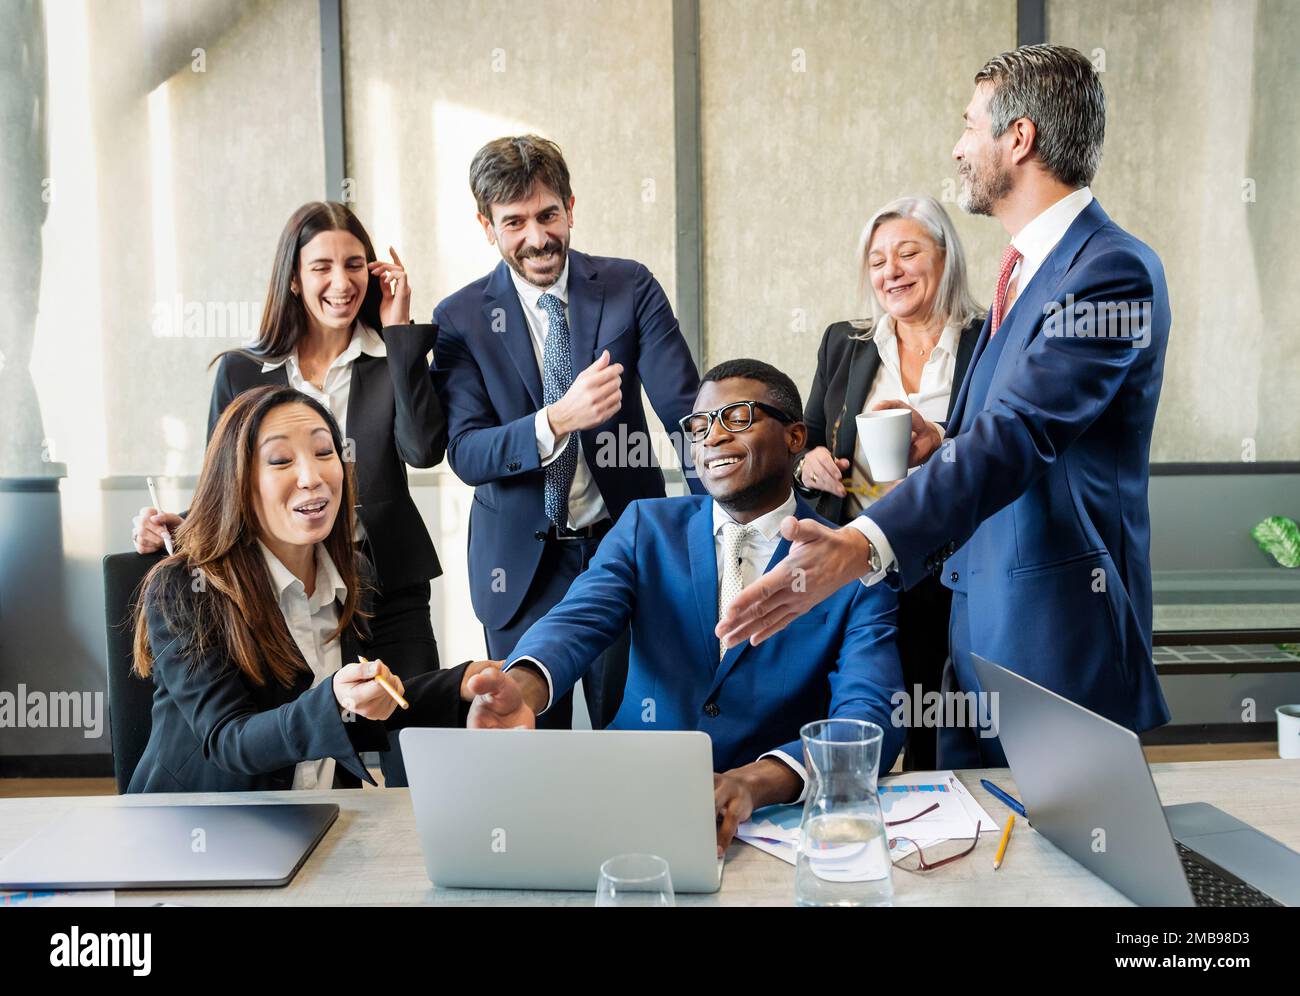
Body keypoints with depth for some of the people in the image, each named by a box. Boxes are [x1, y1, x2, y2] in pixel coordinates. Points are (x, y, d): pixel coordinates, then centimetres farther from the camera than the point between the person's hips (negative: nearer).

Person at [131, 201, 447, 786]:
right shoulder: (241, 372, 5)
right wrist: (172, 528, -11)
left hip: (387, 588, 0)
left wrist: (400, 329, -11)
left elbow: (424, 449, -14)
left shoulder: (394, 358, 3)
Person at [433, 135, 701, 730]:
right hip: (520, 562, 0)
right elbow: (465, 454, -10)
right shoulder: (460, 318, -3)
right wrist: (557, 421, -29)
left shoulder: (630, 287, -2)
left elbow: (685, 408, -8)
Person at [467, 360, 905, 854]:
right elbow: (578, 620, -9)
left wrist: (754, 783, -37)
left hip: (775, 813, -2)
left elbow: (871, 717, -16)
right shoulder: (646, 526, 7)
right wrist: (522, 687, -34)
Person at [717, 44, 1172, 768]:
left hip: (1058, 632, -9)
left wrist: (861, 547, -42)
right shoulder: (1029, 268, 16)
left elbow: (1020, 434, -30)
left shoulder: (1114, 271, -15)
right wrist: (946, 444, 3)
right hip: (979, 627, 9)